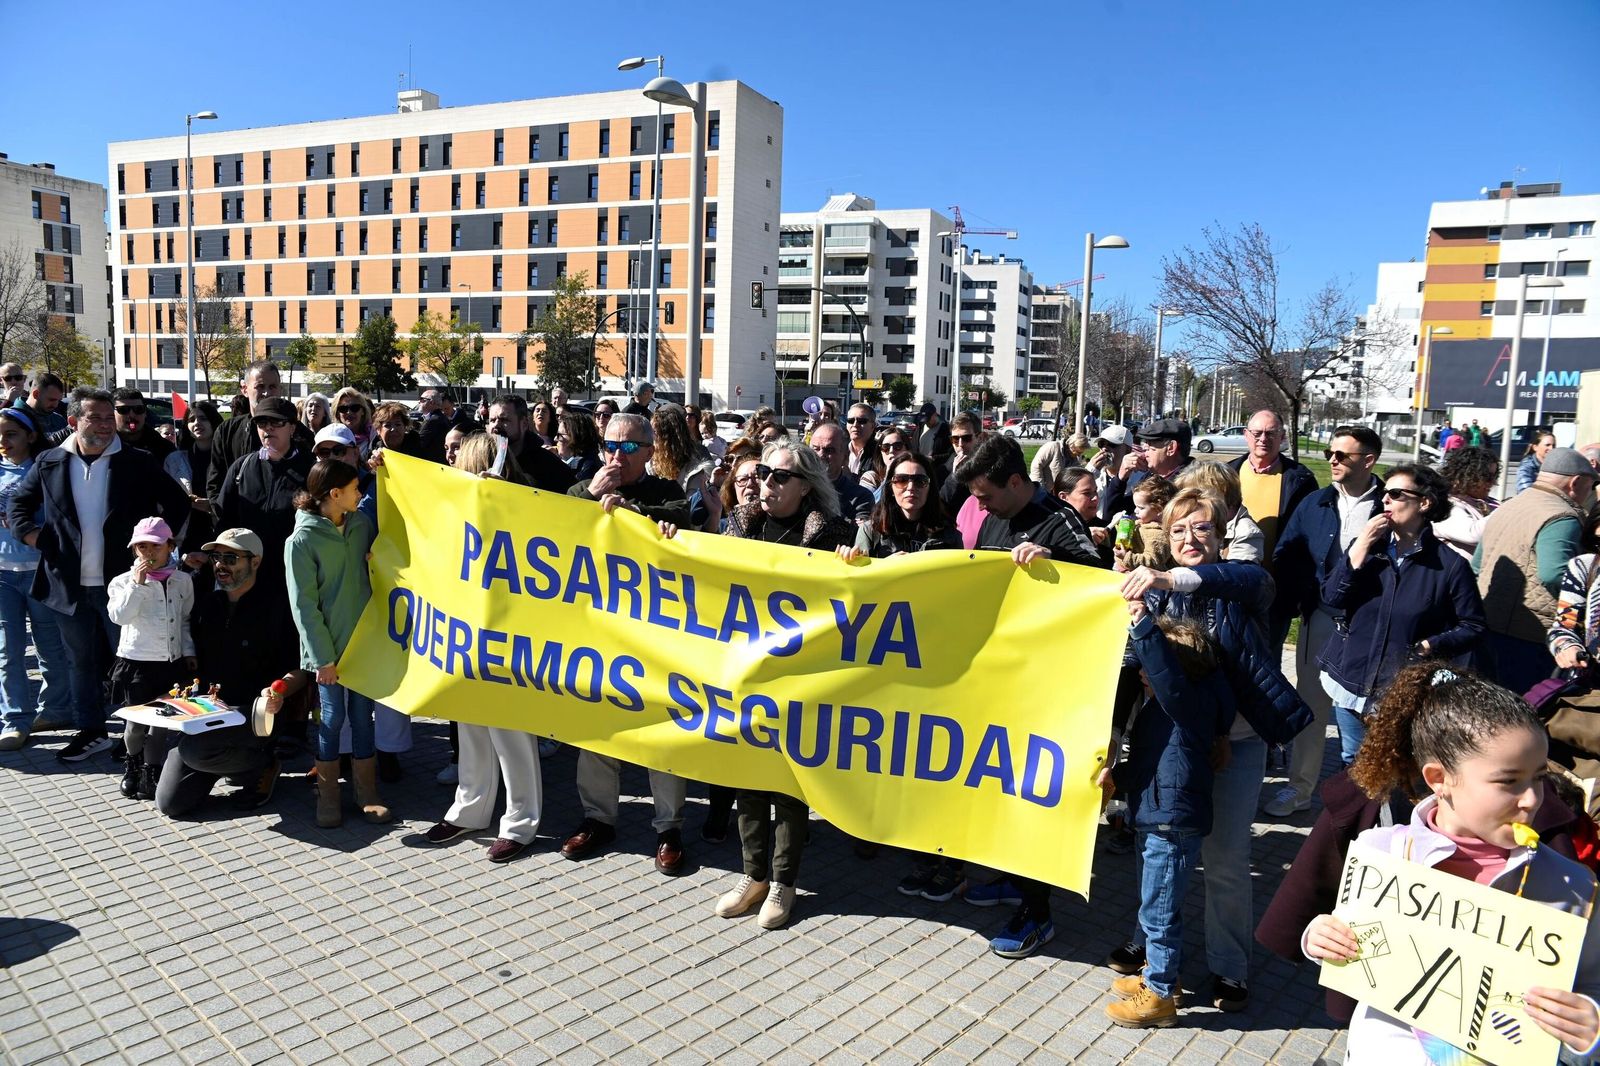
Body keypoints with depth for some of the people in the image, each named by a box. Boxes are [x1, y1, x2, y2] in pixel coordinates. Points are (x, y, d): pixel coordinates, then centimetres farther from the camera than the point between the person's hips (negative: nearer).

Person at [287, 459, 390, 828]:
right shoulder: (303, 540, -11)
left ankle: (367, 795, 21)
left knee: (363, 715, 10)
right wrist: (323, 657, -11)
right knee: (332, 717, 4)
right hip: (328, 645, -4)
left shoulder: (361, 523, 2)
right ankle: (328, 799, 20)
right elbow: (304, 604, -11)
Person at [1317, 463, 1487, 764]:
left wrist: (1429, 647, -18)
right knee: (1352, 768, 17)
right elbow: (1332, 597, -5)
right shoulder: (1368, 545, 6)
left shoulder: (1450, 565, -6)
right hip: (1350, 682, 4)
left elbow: (1472, 627, -3)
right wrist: (1360, 546, -11)